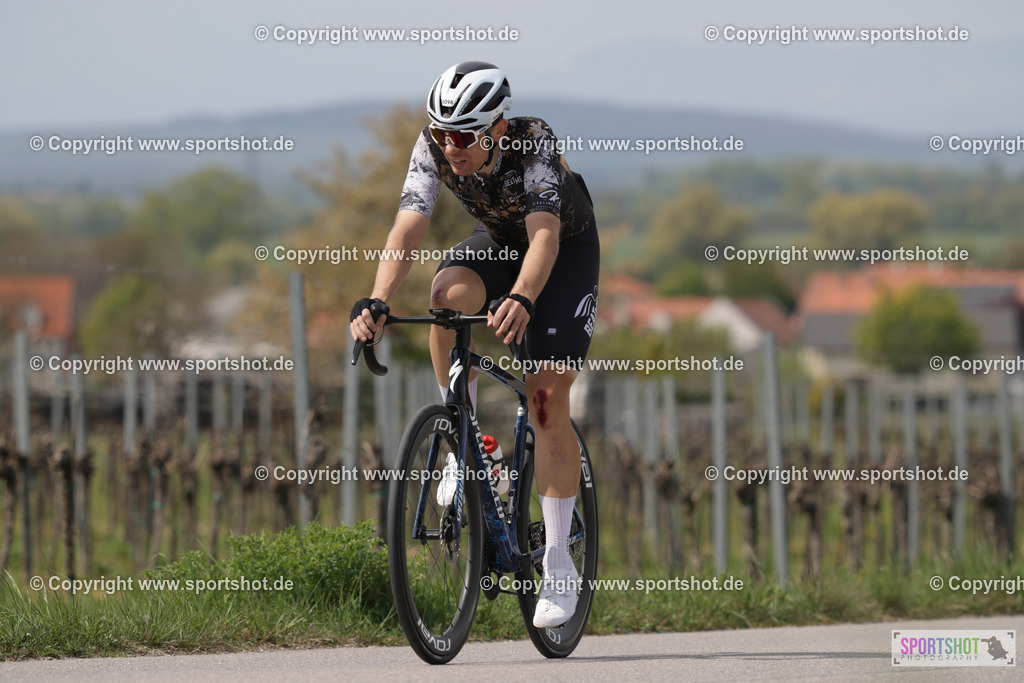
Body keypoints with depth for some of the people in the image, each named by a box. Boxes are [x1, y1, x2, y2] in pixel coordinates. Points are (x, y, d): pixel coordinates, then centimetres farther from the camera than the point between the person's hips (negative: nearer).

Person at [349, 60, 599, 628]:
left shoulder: (534, 143, -37)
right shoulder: (433, 148, -26)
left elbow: (544, 235, -49)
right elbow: (407, 229, -35)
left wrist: (521, 299, -69)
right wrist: (375, 302, -52)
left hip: (566, 248, -3)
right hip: (496, 240, 4)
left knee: (547, 395, -13)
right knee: (448, 297, -33)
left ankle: (558, 567, -6)